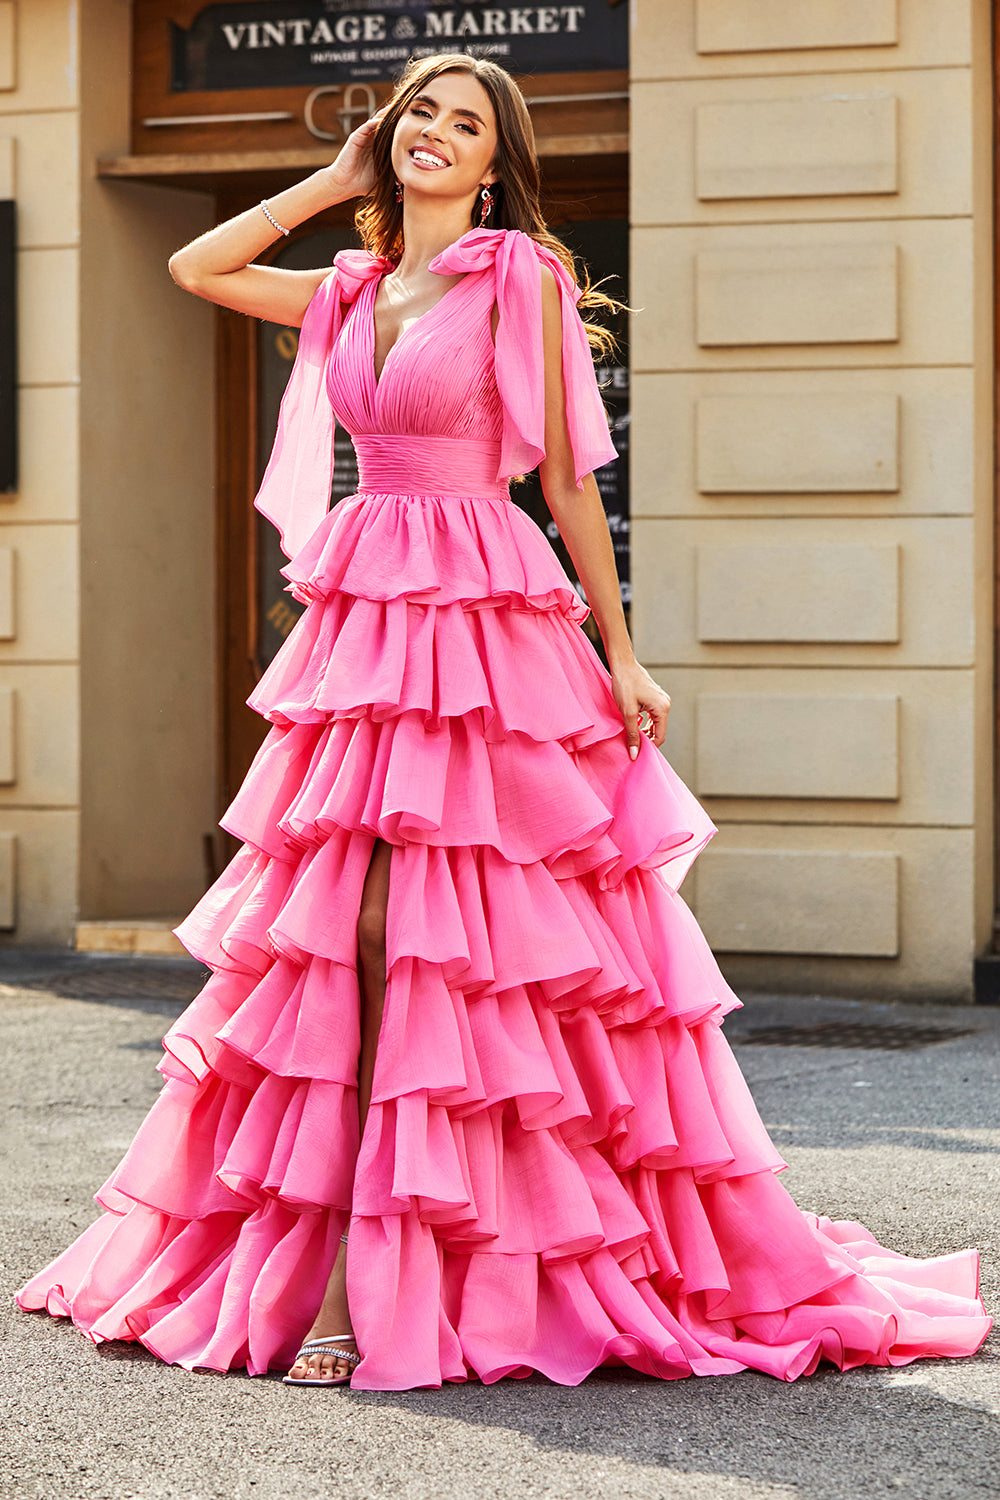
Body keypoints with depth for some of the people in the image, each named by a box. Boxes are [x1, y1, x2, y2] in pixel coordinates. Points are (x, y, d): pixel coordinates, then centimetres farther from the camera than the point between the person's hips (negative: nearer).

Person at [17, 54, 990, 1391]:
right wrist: (338, 180, 19)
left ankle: (362, 1281, -7)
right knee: (344, 931, 2)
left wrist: (619, 657, -4)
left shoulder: (521, 276, 0)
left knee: (397, 930, -10)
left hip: (482, 628, -6)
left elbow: (569, 478, -1)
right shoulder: (354, 292, 16)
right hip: (360, 624, 6)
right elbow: (195, 267, 25)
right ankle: (353, 1263, 9)